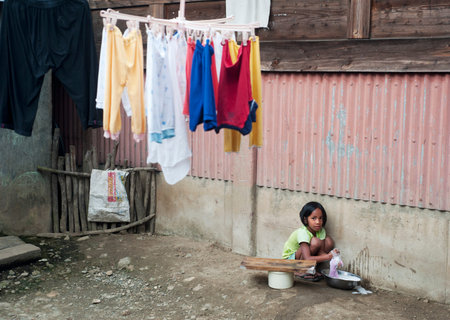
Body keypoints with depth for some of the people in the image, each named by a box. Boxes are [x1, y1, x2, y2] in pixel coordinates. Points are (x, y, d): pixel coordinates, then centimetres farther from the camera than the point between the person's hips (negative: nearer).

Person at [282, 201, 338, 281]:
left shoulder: (321, 231, -10)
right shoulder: (302, 233, -30)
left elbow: (321, 252, -14)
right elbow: (307, 259, -38)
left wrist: (331, 255, -36)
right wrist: (328, 257, -46)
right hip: (291, 258, -7)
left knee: (329, 241, -13)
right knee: (315, 242, -31)